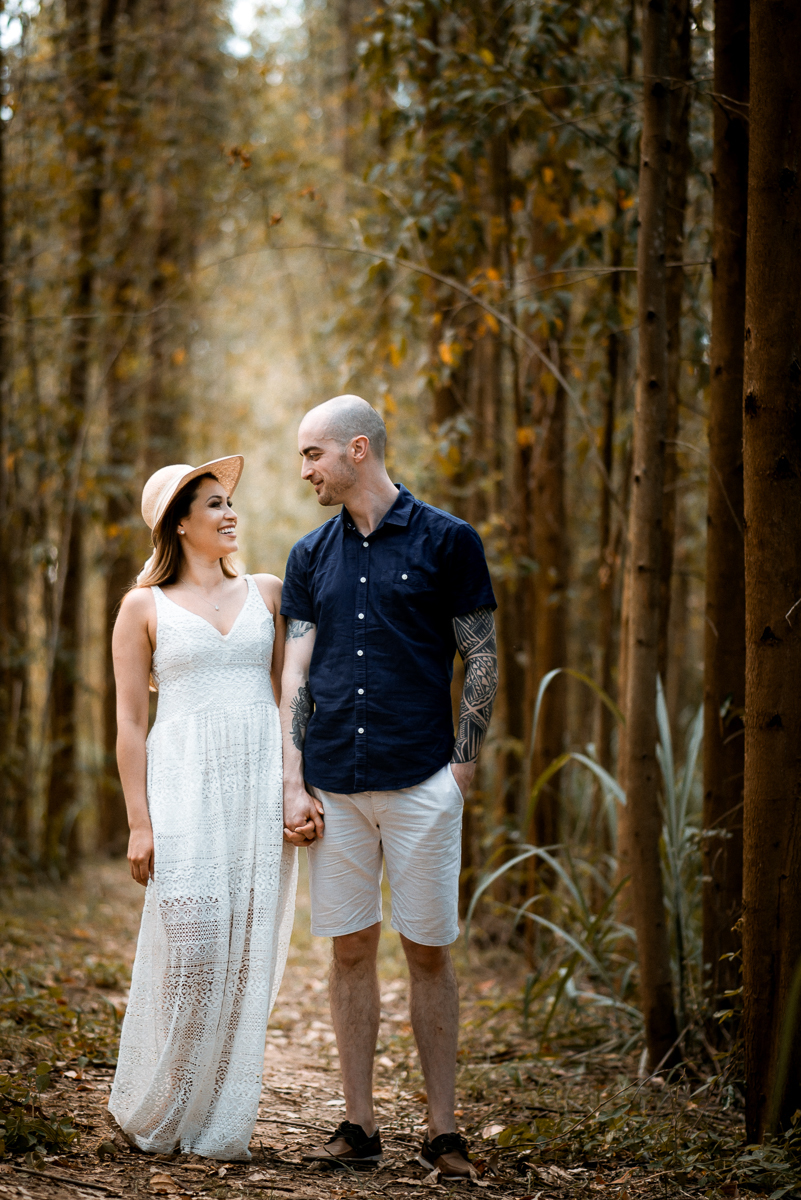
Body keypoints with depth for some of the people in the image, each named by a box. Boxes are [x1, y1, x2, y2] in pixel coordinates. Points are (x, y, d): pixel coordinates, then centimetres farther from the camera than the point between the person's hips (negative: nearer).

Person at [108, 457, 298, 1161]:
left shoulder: (266, 593, 13)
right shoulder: (145, 607, 5)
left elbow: (288, 693, 13)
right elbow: (131, 720, 2)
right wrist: (139, 823, -5)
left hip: (263, 787, 3)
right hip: (186, 786, -3)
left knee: (249, 953, 1)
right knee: (189, 948, -9)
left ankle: (222, 1125, 10)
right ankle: (152, 1113, 9)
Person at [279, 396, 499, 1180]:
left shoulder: (446, 541, 0)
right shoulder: (311, 555, 11)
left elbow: (482, 660, 1)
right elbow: (295, 673, 9)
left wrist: (461, 765, -5)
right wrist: (294, 784, 1)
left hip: (422, 784, -3)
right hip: (334, 785, 3)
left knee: (429, 952, 0)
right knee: (351, 950, 6)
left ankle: (443, 1131, 8)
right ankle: (359, 1124, 14)